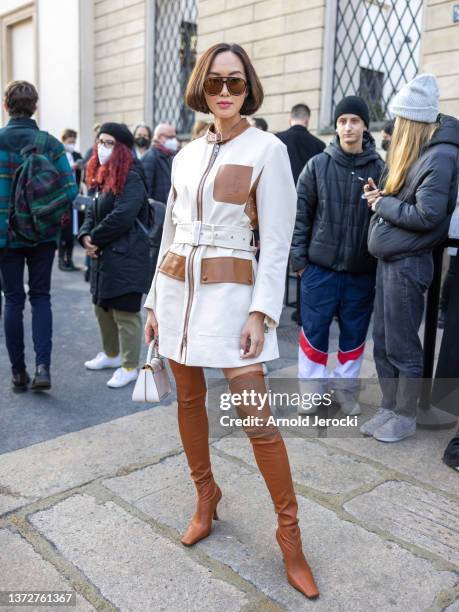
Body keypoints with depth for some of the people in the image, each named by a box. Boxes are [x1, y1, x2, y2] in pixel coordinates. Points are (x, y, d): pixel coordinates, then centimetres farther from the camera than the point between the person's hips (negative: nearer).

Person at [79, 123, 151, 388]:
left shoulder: (131, 179, -14)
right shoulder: (103, 177, 16)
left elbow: (121, 217, -25)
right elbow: (93, 212, 15)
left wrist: (95, 239, -13)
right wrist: (86, 236, -4)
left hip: (126, 256, -10)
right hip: (104, 255, 10)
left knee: (125, 313, -2)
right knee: (102, 307, 20)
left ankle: (130, 367, 11)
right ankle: (111, 354, 39)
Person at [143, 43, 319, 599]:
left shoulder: (266, 149, -4)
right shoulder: (186, 155, 12)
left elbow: (277, 242, -8)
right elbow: (170, 233, 15)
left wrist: (261, 312, -15)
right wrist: (155, 302, 12)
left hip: (230, 291, -5)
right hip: (177, 288, 6)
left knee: (258, 418, -6)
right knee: (188, 400, 13)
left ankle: (289, 533, 12)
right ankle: (206, 496, 35)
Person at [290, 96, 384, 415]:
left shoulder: (379, 168, 0)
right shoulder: (317, 165, 1)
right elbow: (301, 214, 1)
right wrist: (299, 258, -3)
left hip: (362, 271, 1)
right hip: (320, 267, 0)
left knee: (354, 331, 10)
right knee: (314, 329, 5)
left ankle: (345, 386, 27)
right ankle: (312, 386, 21)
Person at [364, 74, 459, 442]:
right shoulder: (416, 152, 12)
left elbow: (426, 215, -21)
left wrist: (383, 204, -11)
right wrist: (382, 197, 0)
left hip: (408, 262, -9)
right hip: (389, 258, 9)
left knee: (402, 345, 2)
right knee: (383, 340, 14)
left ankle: (406, 417, 19)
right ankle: (389, 408, 27)